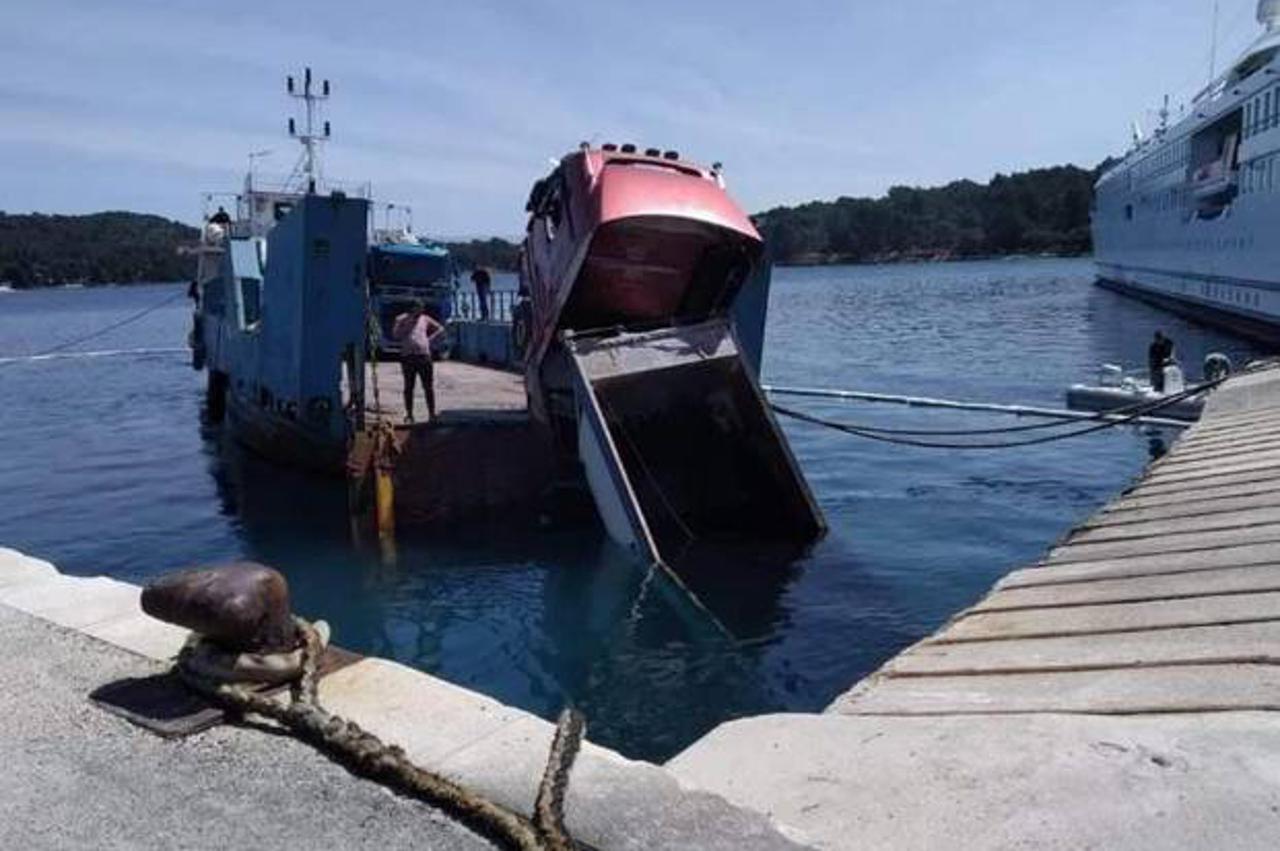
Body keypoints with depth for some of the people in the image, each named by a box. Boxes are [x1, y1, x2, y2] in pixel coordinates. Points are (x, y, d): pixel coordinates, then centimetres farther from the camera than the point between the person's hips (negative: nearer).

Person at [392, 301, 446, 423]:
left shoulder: (425, 319, 17)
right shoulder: (401, 319, 11)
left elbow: (440, 328, 24)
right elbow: (395, 334, -3)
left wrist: (430, 338, 9)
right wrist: (408, 324, -9)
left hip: (424, 355, 1)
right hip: (407, 356, -1)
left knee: (429, 386, -2)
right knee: (409, 386, 2)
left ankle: (432, 413, 1)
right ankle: (409, 414, 6)